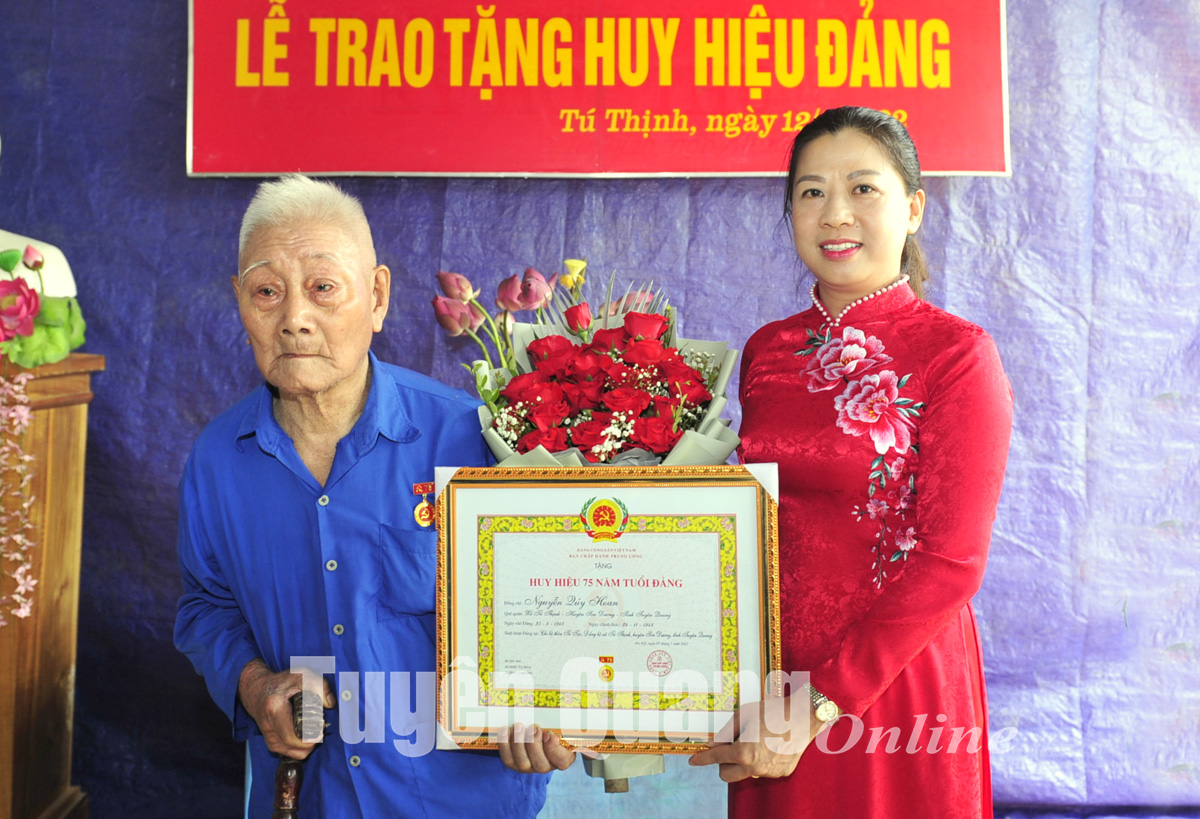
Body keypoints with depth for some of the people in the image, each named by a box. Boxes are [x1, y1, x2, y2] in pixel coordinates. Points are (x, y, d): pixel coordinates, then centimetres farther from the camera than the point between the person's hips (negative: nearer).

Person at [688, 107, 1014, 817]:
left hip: (895, 686, -4)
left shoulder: (957, 353, -11)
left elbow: (949, 561, -15)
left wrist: (820, 705, -16)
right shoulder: (767, 350, 3)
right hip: (772, 684, 5)